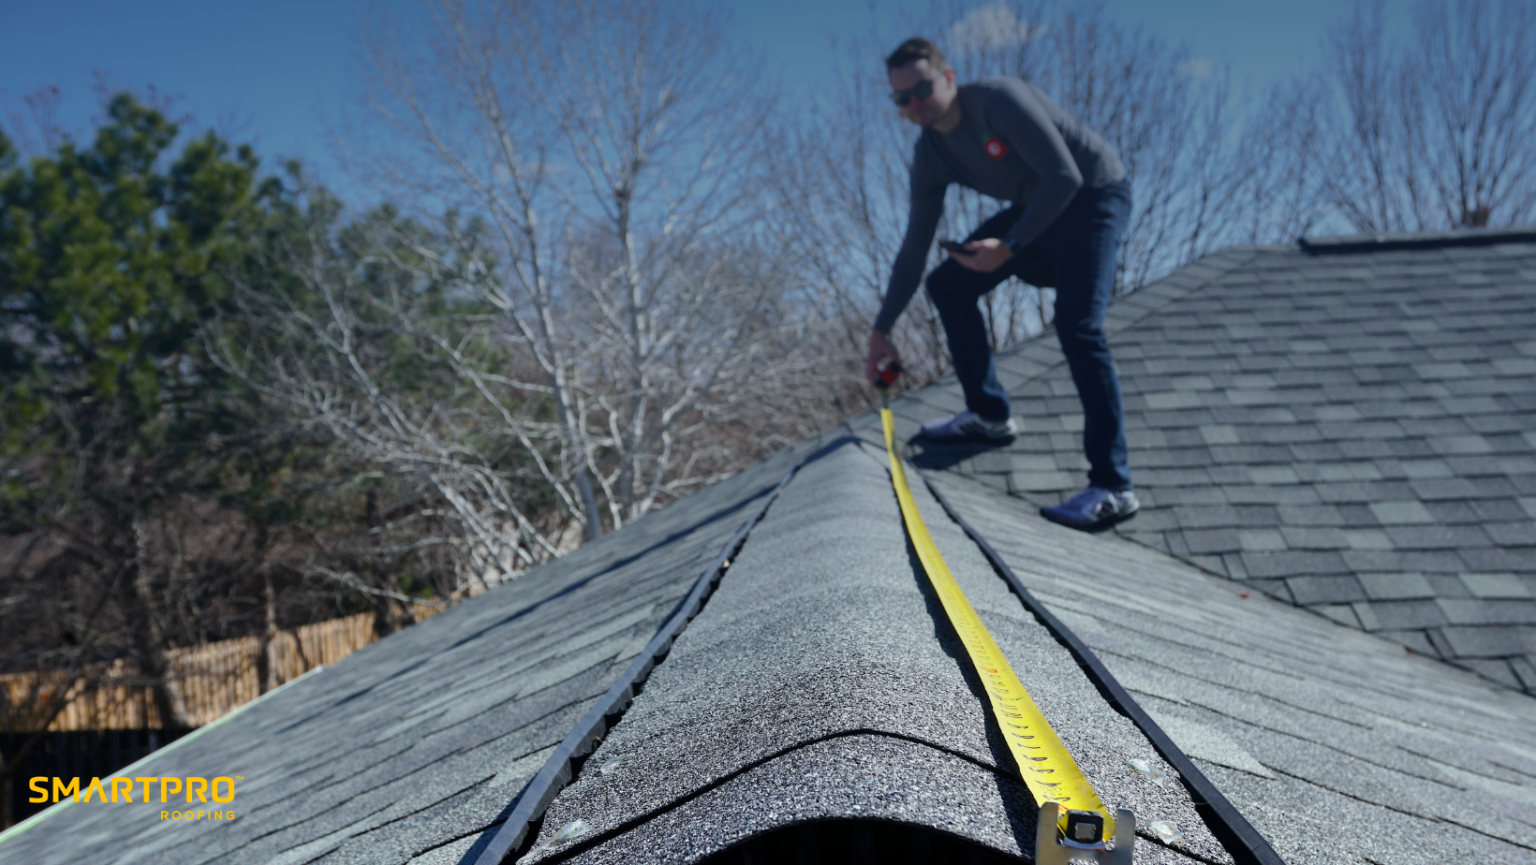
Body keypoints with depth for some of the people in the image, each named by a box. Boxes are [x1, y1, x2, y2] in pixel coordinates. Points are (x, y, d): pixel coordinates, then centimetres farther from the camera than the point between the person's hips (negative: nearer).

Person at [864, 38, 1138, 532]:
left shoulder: (999, 100, -24)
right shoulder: (930, 156, -2)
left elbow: (1064, 177, -30)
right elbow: (915, 247, 3)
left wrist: (1009, 246, -35)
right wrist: (881, 331, 4)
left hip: (1093, 198, -8)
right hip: (1036, 209, 8)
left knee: (1077, 326, -27)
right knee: (947, 285, 6)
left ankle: (1112, 487, -26)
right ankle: (989, 415, 18)